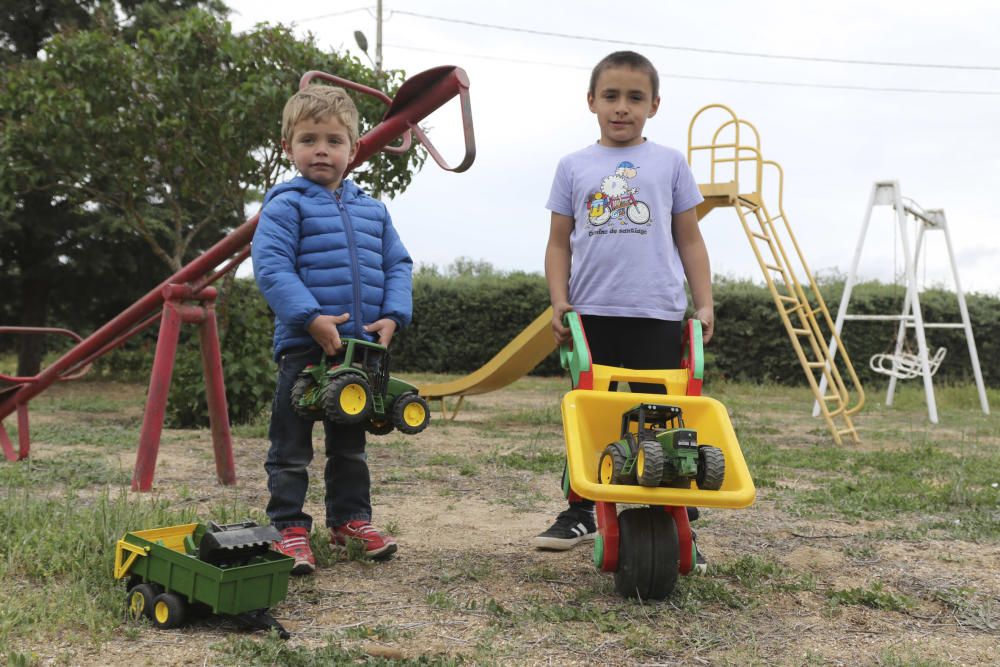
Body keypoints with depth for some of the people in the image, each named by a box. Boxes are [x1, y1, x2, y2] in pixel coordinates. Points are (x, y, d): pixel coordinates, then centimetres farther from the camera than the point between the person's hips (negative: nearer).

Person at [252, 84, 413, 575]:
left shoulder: (372, 211, 10)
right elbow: (271, 266, -17)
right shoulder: (286, 205, -7)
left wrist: (392, 315, -4)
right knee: (292, 447, 2)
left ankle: (350, 519, 29)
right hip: (304, 346, -5)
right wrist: (311, 318, -25)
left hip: (360, 347, 6)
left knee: (350, 444, 17)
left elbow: (398, 264, 12)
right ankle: (289, 529, 12)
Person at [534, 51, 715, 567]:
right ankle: (579, 514, 24)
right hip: (590, 313, 2)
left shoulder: (670, 164, 8)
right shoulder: (574, 167, 10)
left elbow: (689, 240, 10)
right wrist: (559, 302, -1)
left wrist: (704, 303, 3)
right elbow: (559, 243, 11)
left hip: (657, 313, -1)